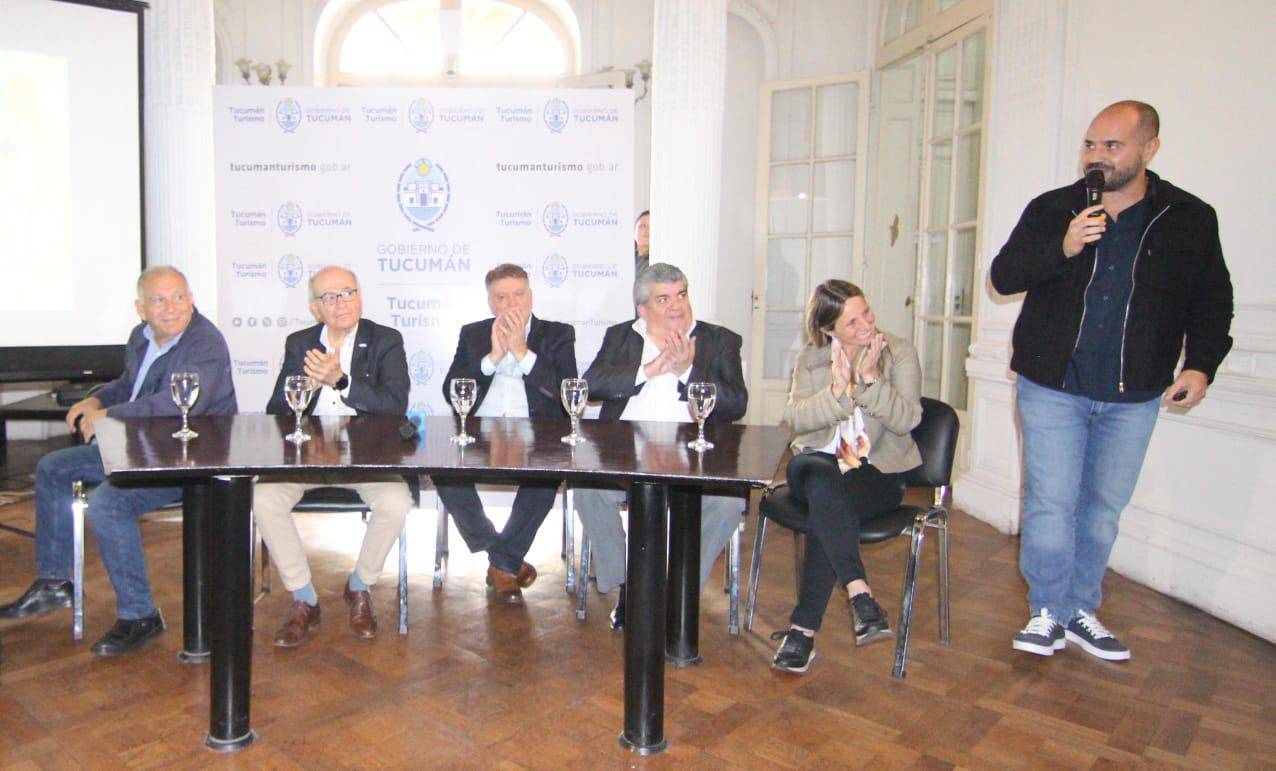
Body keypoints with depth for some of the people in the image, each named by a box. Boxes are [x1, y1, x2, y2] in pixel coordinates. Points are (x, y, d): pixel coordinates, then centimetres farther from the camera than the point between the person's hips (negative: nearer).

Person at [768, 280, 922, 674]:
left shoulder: (899, 353, 3)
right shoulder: (810, 359, 9)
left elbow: (906, 419, -8)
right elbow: (795, 418, -4)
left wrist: (870, 381, -20)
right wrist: (837, 393, -18)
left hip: (879, 471, -2)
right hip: (820, 462, 2)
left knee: (824, 511, -34)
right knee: (820, 479, -37)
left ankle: (804, 628, -28)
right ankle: (860, 594, -40)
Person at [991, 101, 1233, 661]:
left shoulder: (1190, 219, 3)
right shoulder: (1051, 210, 1)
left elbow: (1212, 300, 11)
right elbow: (1003, 276, -5)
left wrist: (1201, 364, -3)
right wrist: (1061, 249, -21)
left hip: (1134, 395, 1)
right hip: (1052, 387, -1)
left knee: (1104, 507, 10)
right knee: (1051, 502, -1)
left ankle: (1082, 610, 25)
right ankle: (1048, 612, 15)